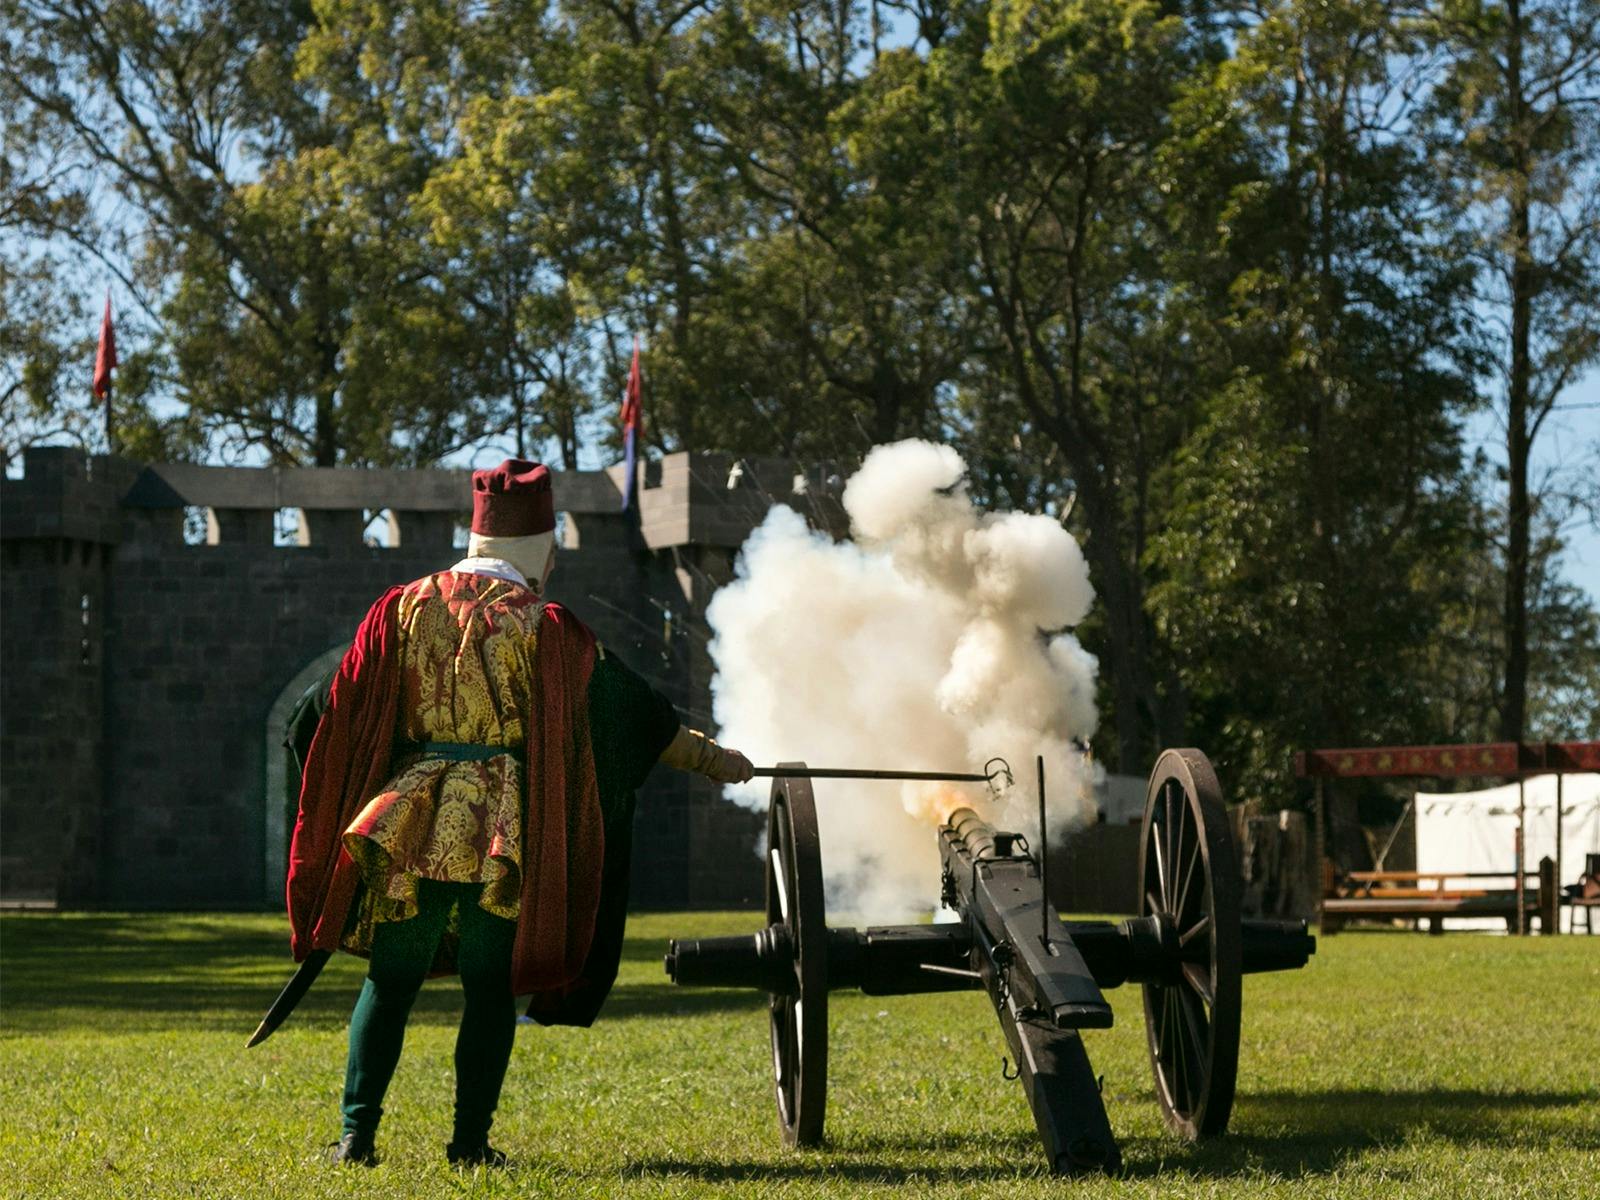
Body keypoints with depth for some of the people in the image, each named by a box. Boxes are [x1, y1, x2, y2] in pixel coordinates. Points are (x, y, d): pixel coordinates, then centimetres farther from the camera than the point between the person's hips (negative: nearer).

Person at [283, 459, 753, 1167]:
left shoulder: (402, 608, 5)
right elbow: (629, 709, 4)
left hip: (408, 826, 3)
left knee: (389, 981, 10)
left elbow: (347, 718, 7)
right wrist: (709, 757, 15)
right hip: (506, 839, -3)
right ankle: (470, 1141, 5)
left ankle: (357, 1135, 6)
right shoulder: (544, 627, -3)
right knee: (491, 987, 6)